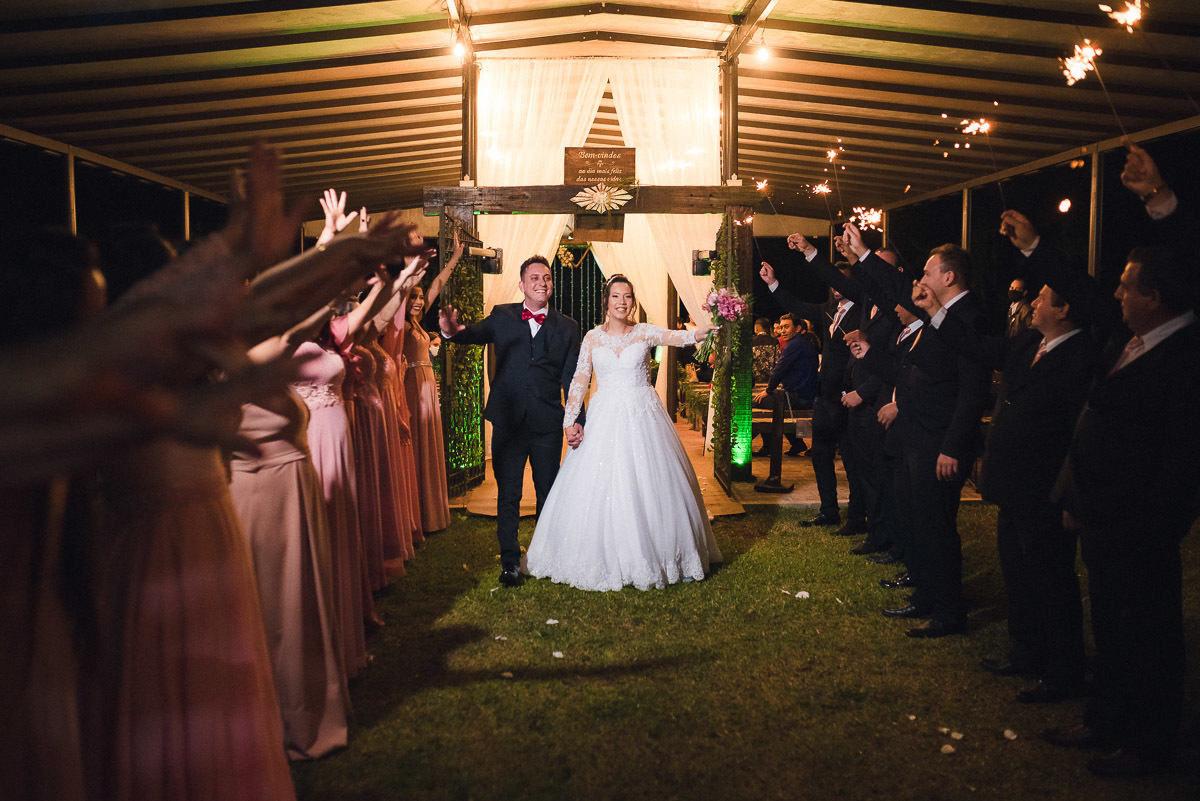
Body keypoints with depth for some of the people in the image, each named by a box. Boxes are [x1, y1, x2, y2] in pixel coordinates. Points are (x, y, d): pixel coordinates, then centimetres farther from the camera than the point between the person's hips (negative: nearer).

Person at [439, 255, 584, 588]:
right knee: (508, 495, 7)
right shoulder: (502, 316, 2)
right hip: (508, 421, -1)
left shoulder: (566, 326, 4)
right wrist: (452, 330, -38)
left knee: (549, 493, 13)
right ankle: (510, 561, 21)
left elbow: (571, 377, 3)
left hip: (548, 425, 1)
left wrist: (576, 419, -4)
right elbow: (476, 334, -15)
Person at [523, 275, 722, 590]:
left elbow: (680, 337, -17)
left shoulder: (645, 333, 1)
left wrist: (703, 329, -38)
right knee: (600, 488, 0)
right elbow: (579, 381, 3)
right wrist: (569, 422, -7)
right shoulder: (592, 338, 6)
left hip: (643, 417, -1)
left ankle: (658, 557, 18)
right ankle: (602, 561, 14)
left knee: (648, 486, 2)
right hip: (605, 419, 1)